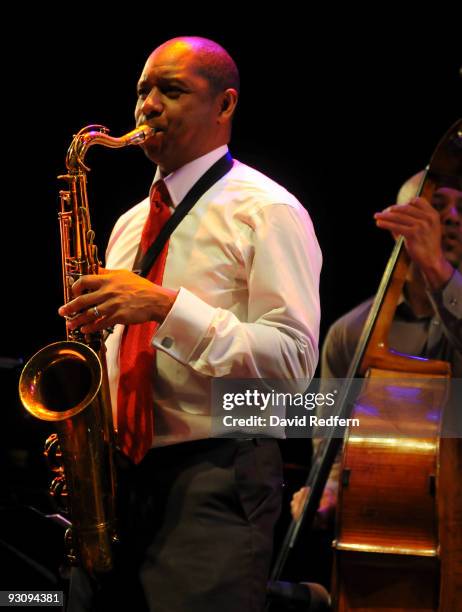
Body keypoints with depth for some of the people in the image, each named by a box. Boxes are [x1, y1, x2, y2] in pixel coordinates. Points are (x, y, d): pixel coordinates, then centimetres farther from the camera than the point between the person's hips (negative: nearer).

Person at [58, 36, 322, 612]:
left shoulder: (267, 212, -3)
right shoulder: (129, 224, 19)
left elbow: (294, 358, -13)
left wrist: (166, 304, -20)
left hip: (215, 476, -6)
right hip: (119, 474, 7)